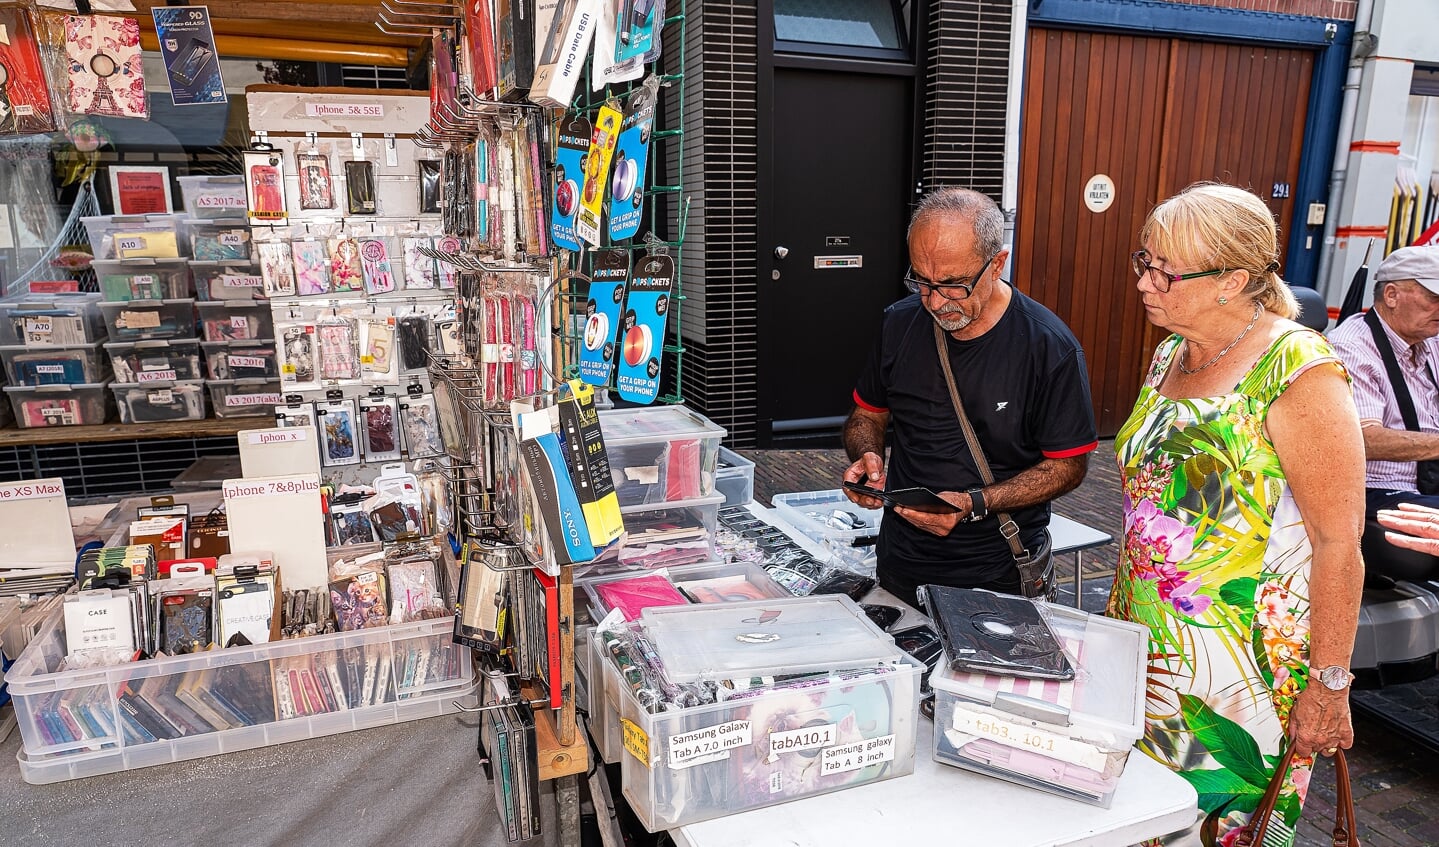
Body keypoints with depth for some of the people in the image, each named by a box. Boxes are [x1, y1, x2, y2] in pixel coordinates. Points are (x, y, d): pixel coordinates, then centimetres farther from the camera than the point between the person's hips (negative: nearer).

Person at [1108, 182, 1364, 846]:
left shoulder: (1297, 373, -18)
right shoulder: (1171, 353, 5)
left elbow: (1338, 541, -17)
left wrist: (1327, 686, -15)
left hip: (1244, 664, -6)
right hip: (1147, 644, 7)